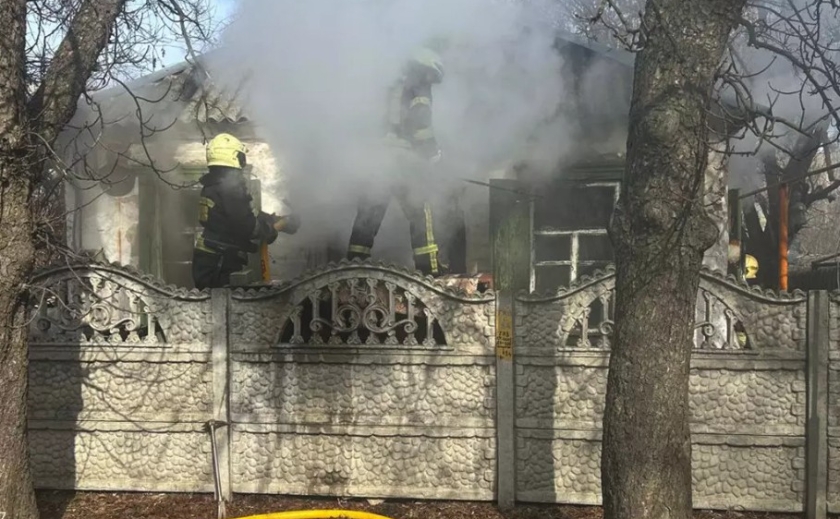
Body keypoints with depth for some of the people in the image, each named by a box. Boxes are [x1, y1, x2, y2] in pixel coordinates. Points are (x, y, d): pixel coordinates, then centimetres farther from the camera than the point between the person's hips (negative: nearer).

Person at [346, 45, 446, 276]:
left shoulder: (392, 89, 21)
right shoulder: (419, 93, -2)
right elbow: (421, 127, -14)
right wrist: (434, 153, -7)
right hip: (402, 161, -7)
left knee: (370, 208, 9)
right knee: (418, 209, -1)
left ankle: (355, 259, 8)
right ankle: (428, 265, -3)